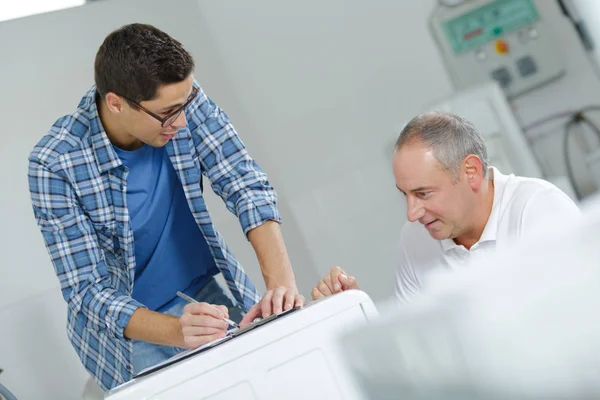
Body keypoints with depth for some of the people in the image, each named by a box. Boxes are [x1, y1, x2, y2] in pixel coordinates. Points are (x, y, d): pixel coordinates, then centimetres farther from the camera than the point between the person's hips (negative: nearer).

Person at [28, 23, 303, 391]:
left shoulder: (184, 99, -16)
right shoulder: (55, 164, -25)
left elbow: (246, 183, -18)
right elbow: (88, 290, -24)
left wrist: (281, 282, -35)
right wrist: (177, 331, -42)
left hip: (206, 289, 3)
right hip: (131, 322, -3)